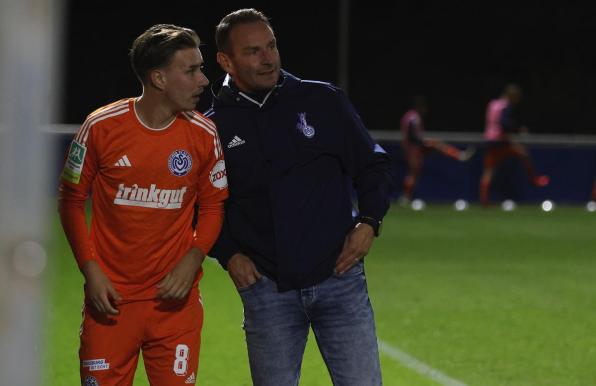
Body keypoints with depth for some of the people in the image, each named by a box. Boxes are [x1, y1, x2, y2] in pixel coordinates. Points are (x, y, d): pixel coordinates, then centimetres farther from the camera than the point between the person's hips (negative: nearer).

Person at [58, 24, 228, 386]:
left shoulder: (204, 134, -2)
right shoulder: (101, 127, -7)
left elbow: (213, 206, 9)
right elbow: (72, 201, 3)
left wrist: (192, 261, -8)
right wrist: (90, 270, -6)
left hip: (174, 298, 1)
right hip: (112, 298, -1)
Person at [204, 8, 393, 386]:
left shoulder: (323, 100, 3)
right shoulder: (215, 128, 3)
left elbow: (373, 165, 10)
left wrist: (369, 221, -4)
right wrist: (229, 254, -2)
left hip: (339, 275, 0)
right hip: (266, 289, 1)